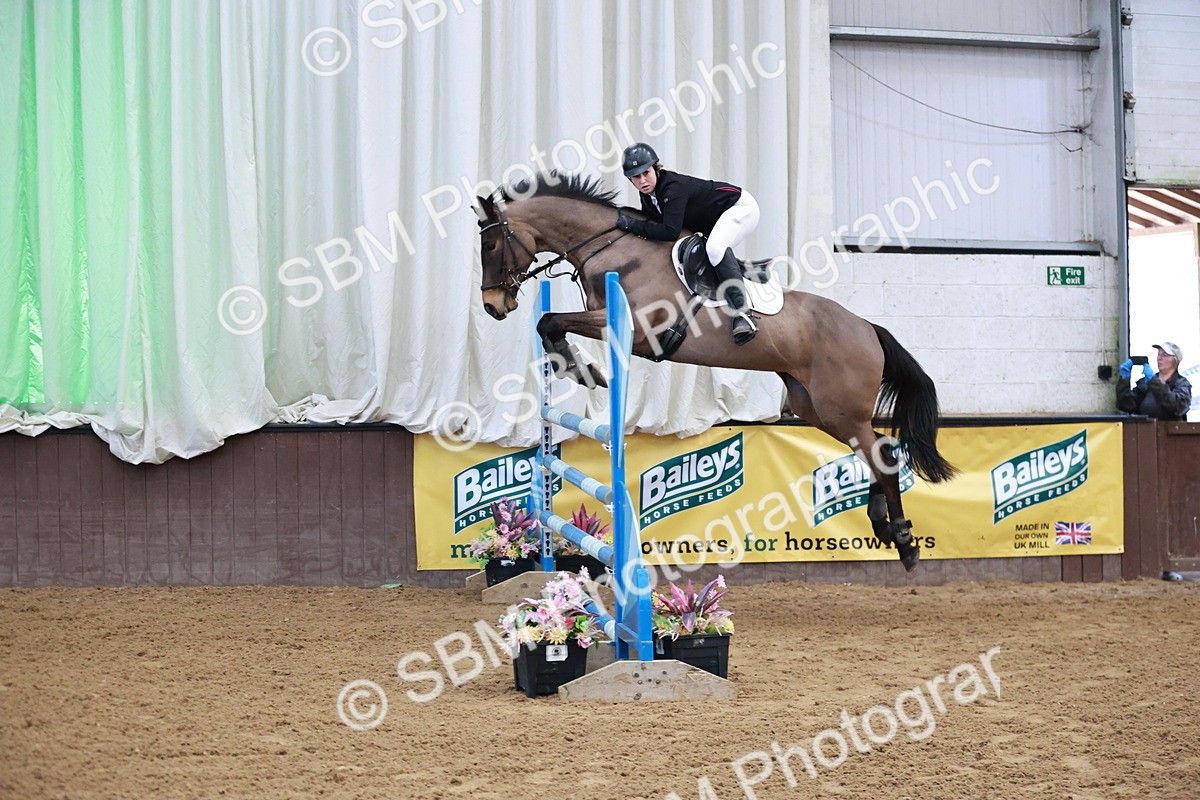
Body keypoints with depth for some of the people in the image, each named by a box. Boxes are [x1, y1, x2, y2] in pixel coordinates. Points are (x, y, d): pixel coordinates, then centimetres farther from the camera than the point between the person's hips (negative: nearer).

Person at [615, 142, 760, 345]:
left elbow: (670, 232, -38)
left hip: (741, 207, -10)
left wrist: (632, 224, -31)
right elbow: (653, 223, 6)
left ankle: (742, 313, -39)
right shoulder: (647, 195, -4)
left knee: (715, 248, -34)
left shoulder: (673, 187, -31)